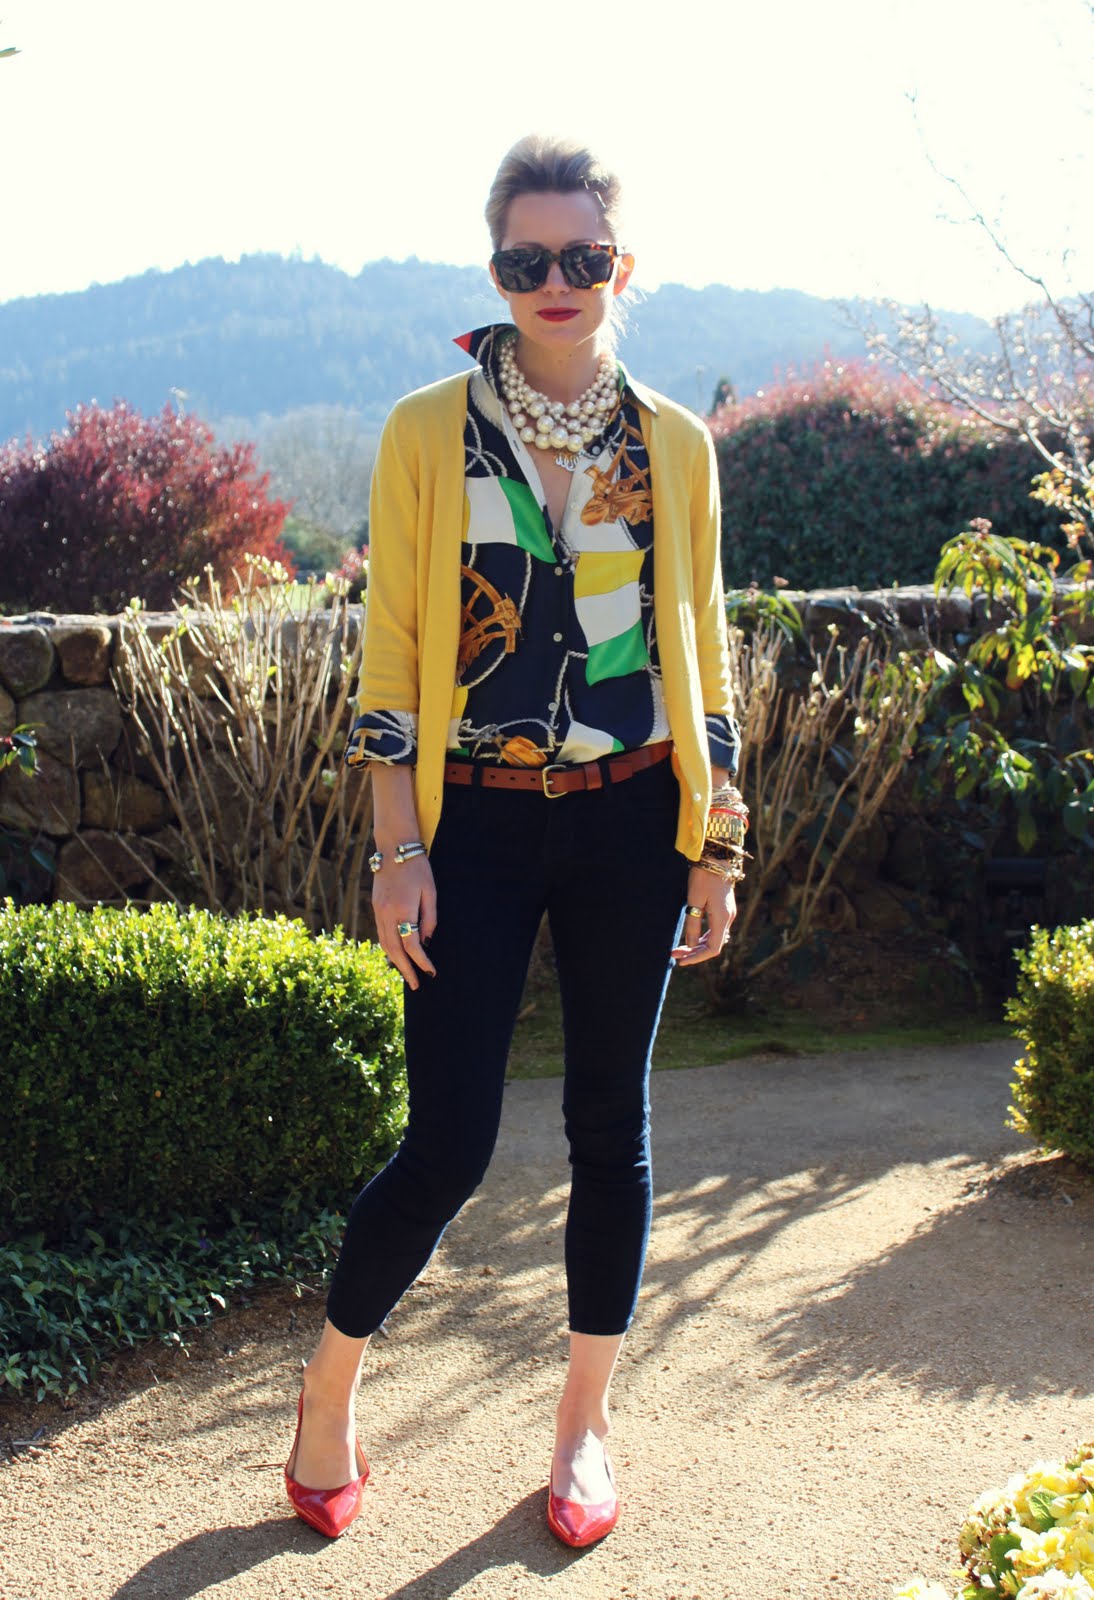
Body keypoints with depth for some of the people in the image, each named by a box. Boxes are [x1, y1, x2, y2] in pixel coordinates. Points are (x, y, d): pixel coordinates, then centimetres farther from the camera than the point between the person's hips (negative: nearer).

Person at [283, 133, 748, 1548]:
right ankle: (328, 1390, 23)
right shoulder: (428, 434, -1)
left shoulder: (673, 445, 5)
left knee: (610, 1123, 9)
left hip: (630, 822, 2)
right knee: (448, 1145, -3)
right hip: (479, 824, -2)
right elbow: (391, 652, -2)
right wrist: (399, 850, -7)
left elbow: (700, 648, 9)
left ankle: (585, 1420, 27)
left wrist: (715, 847, 7)